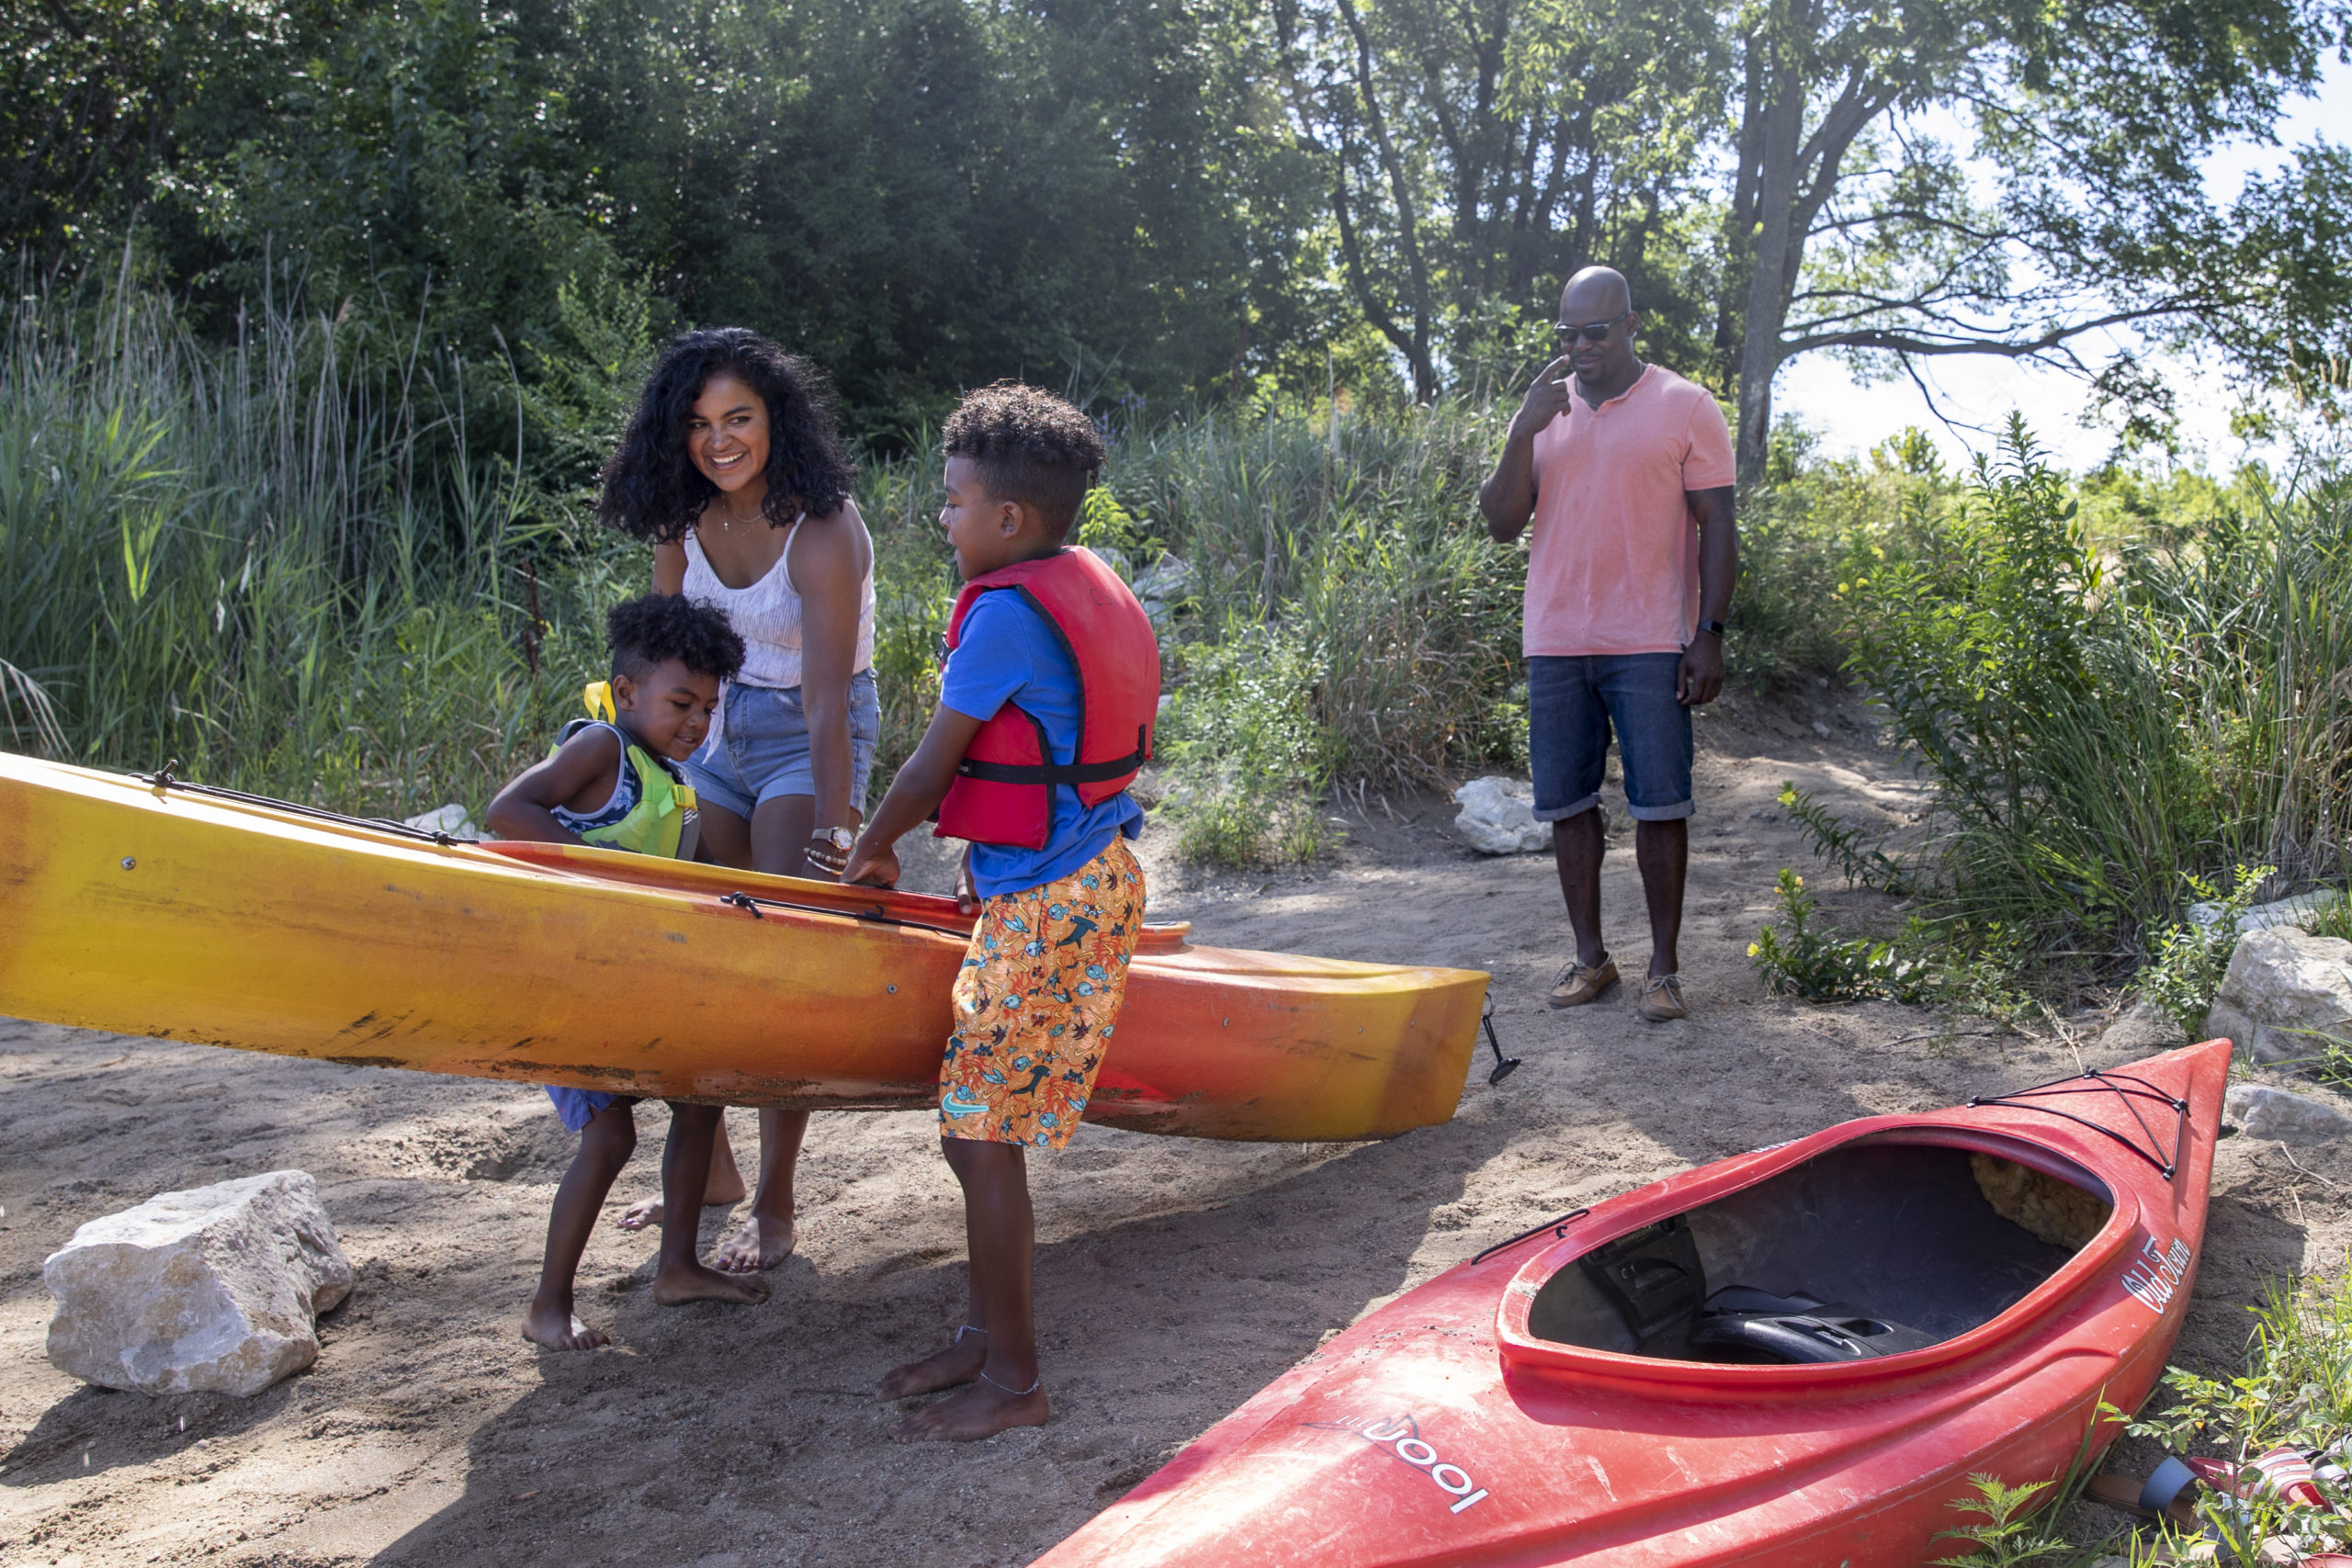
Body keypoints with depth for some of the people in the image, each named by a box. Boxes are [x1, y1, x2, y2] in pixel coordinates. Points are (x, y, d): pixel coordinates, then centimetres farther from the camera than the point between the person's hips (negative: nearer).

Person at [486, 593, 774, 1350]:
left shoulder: (670, 777, 12)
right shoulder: (601, 746, -13)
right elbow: (506, 813, -23)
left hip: (635, 977, 9)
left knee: (698, 1101, 12)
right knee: (610, 1132, -11)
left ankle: (678, 1267, 26)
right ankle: (548, 1308, 1)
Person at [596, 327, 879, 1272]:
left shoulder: (822, 530, -25)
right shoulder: (686, 521, -5)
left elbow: (826, 698, -31)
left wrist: (835, 828, -35)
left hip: (812, 740, -7)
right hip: (719, 729, 7)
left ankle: (775, 1206, 1)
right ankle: (710, 1168, 26)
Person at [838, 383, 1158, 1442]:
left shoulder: (1006, 611, -16)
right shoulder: (1092, 589, 12)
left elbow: (933, 765, -10)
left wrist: (873, 851, 8)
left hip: (1045, 904, -10)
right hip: (1090, 877, 10)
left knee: (981, 1137, -3)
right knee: (977, 1125, 16)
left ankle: (1012, 1381, 6)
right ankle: (989, 1335, 26)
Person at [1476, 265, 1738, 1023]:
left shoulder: (1686, 407, 0)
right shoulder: (1545, 410, 12)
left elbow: (1716, 528, -2)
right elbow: (1502, 523, 5)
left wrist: (1710, 634, -10)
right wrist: (1523, 433, -8)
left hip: (1651, 644, -4)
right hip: (1555, 645, 4)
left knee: (1660, 805, -1)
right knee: (1567, 803, 7)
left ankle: (1664, 966, 8)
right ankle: (1590, 955, 18)